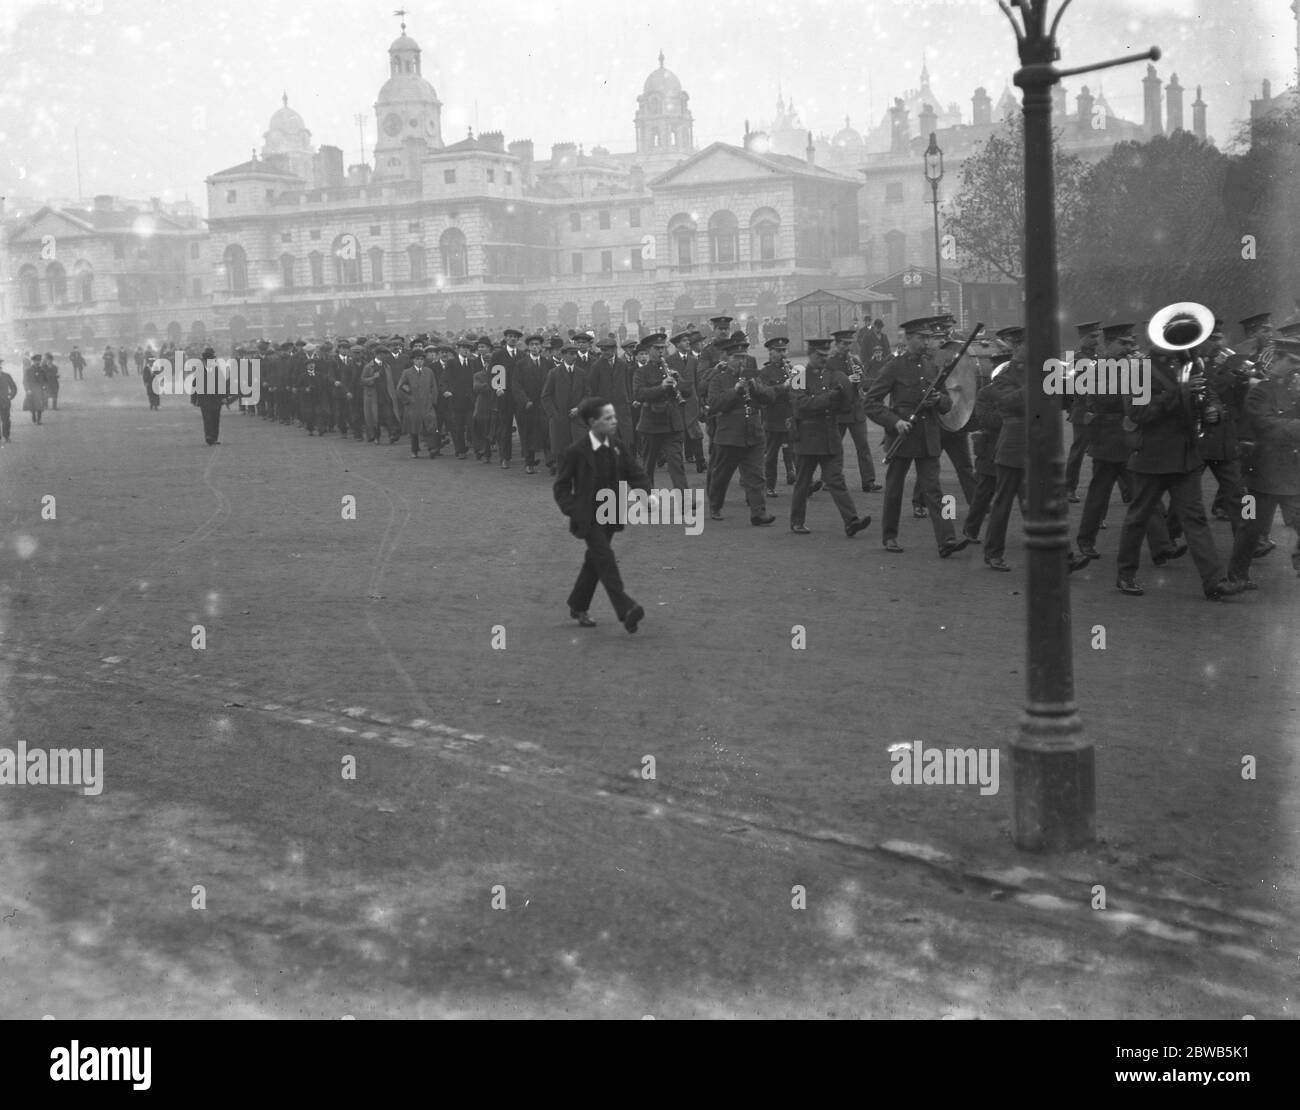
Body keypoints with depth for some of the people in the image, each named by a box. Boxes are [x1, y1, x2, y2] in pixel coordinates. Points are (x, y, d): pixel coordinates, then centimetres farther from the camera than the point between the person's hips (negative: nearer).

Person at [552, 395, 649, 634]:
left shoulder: (616, 447, 1)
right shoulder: (575, 451, -13)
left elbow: (634, 473, 5)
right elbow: (561, 487, -6)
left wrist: (647, 494, -12)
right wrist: (573, 511, -16)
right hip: (588, 516, -6)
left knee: (595, 561, 13)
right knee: (605, 558, -17)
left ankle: (578, 607, 30)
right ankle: (625, 610, -25)